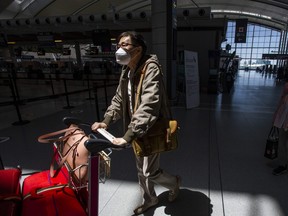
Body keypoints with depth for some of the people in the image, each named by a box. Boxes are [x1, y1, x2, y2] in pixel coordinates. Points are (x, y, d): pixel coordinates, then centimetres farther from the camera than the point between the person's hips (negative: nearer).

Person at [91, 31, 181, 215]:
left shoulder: (151, 68, -23)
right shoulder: (127, 71, 4)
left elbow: (149, 106, -33)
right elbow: (119, 99, 11)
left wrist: (128, 136, -36)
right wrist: (106, 121, -1)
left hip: (152, 131, -8)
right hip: (137, 131, 8)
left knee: (150, 172, 6)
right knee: (141, 170, 21)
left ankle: (174, 182, 39)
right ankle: (150, 199, 47)